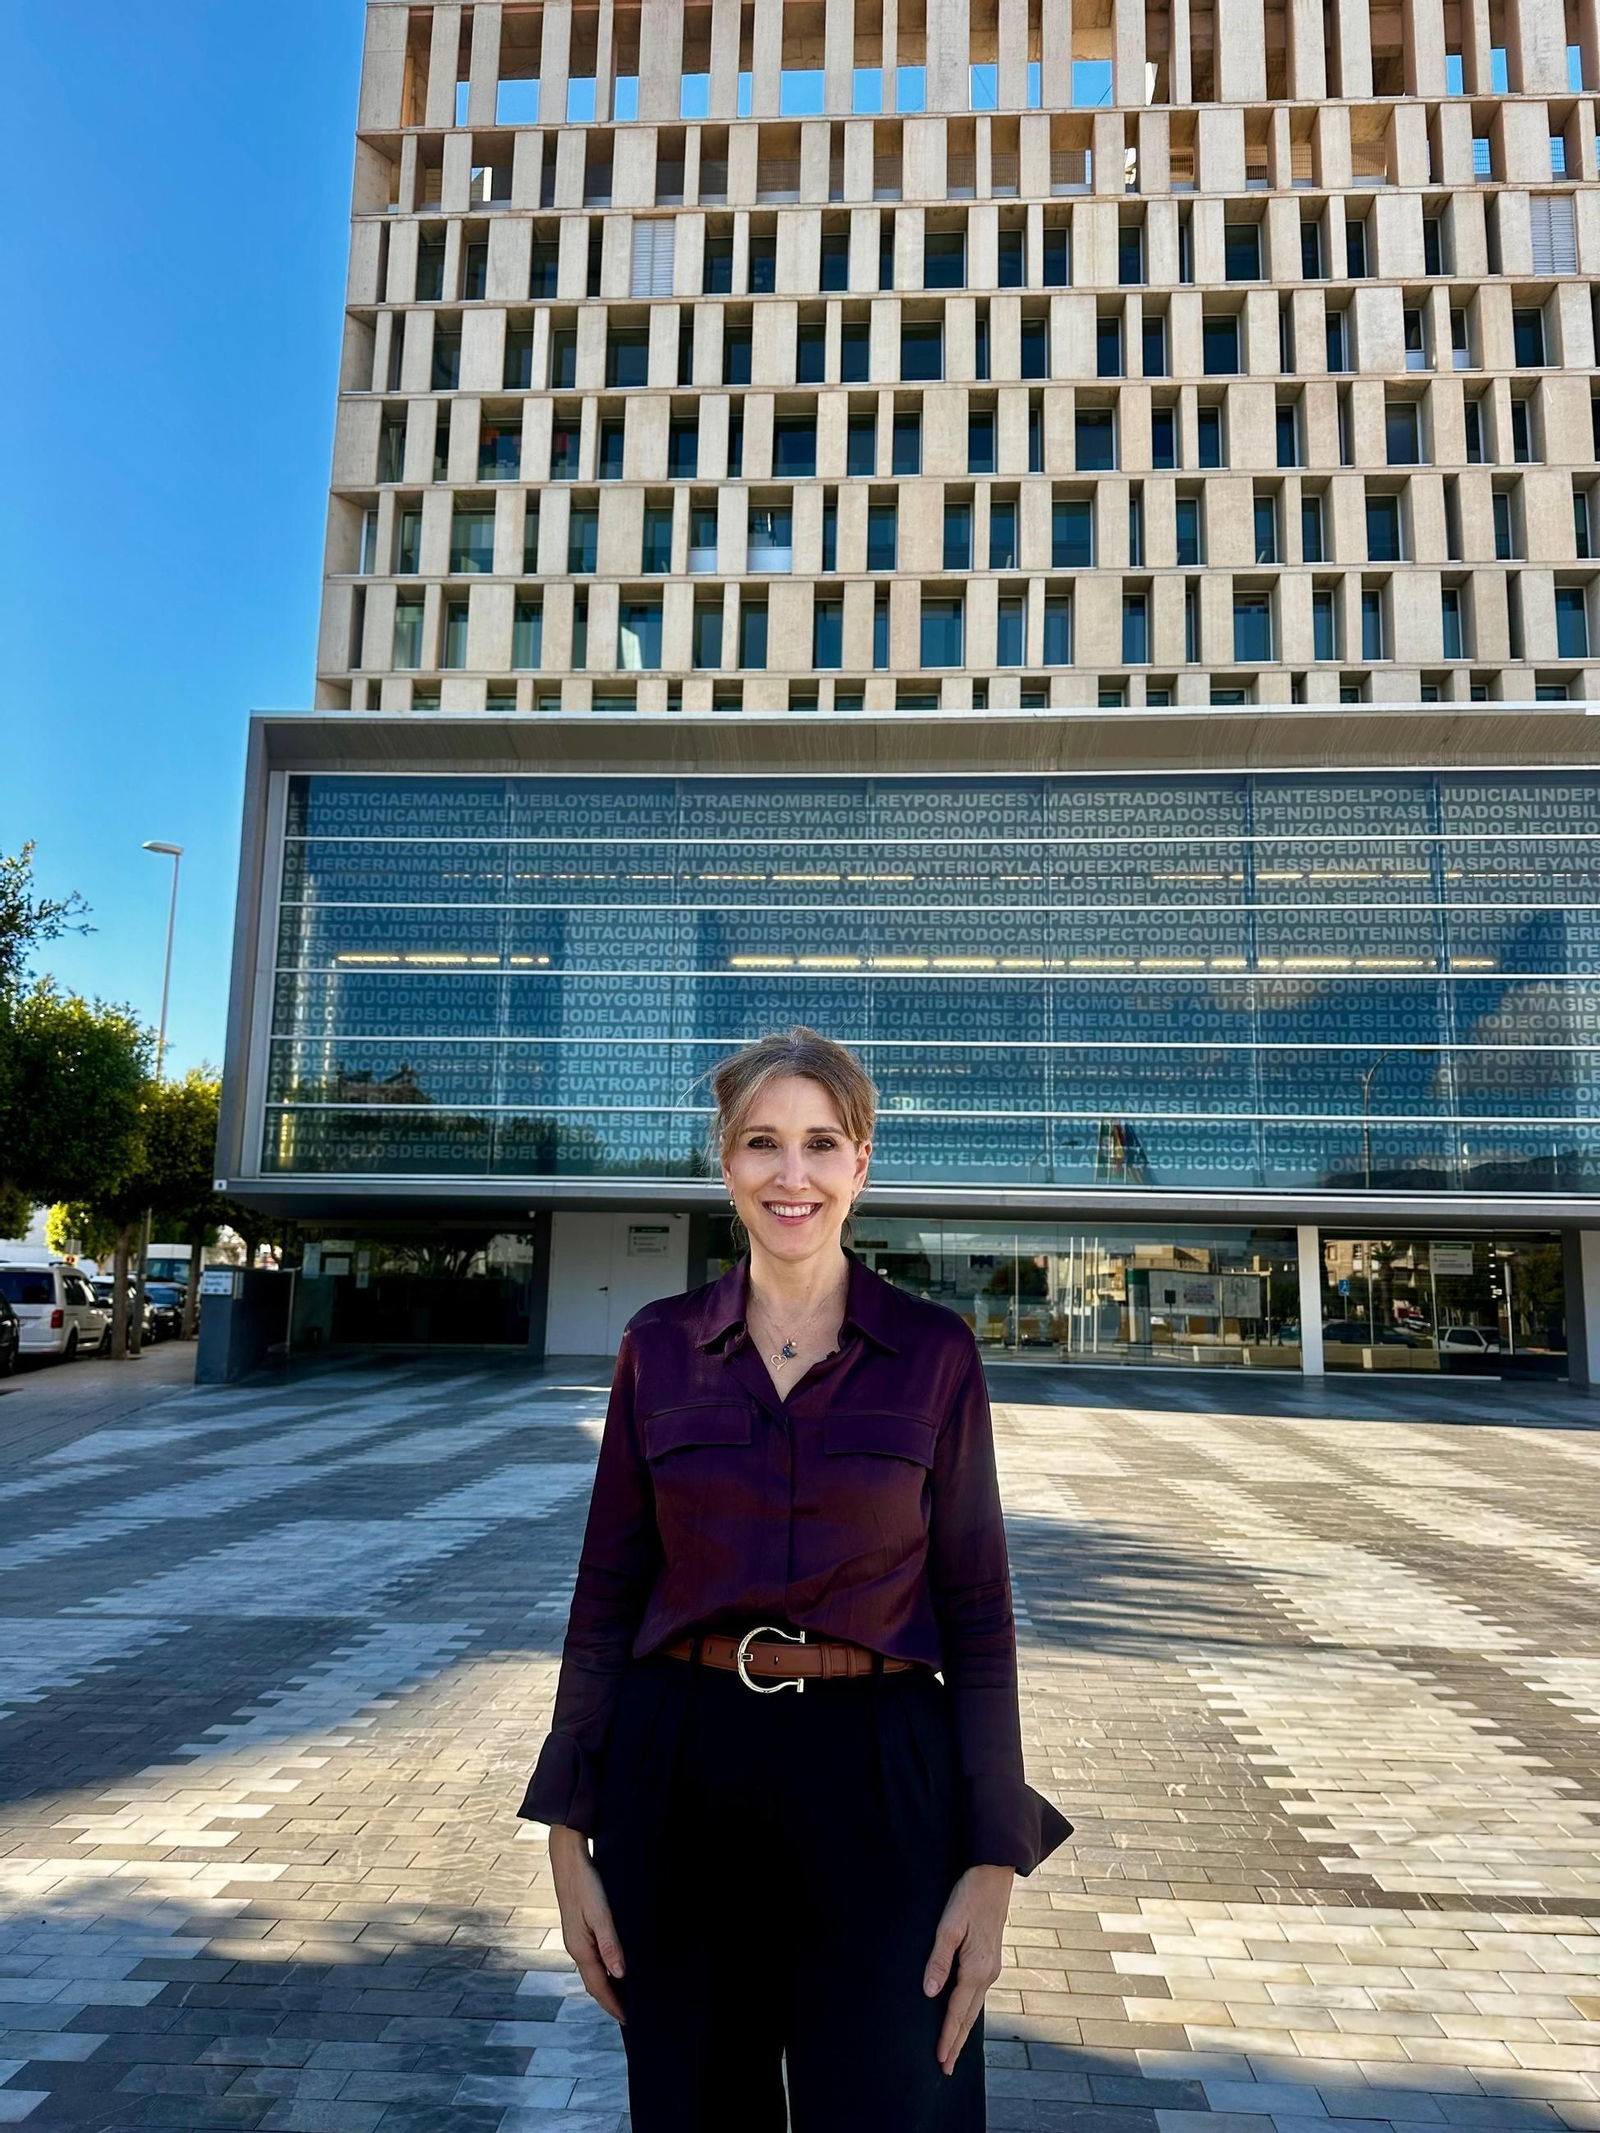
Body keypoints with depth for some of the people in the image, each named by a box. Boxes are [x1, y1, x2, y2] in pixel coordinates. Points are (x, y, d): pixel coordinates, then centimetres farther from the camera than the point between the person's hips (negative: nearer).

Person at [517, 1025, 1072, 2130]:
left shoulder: (935, 1350, -4)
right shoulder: (661, 1344, 0)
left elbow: (976, 1609, -2)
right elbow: (608, 1590, 3)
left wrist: (994, 1865, -5)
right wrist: (570, 1830, 2)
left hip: (876, 1787, -1)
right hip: (676, 1776, 2)